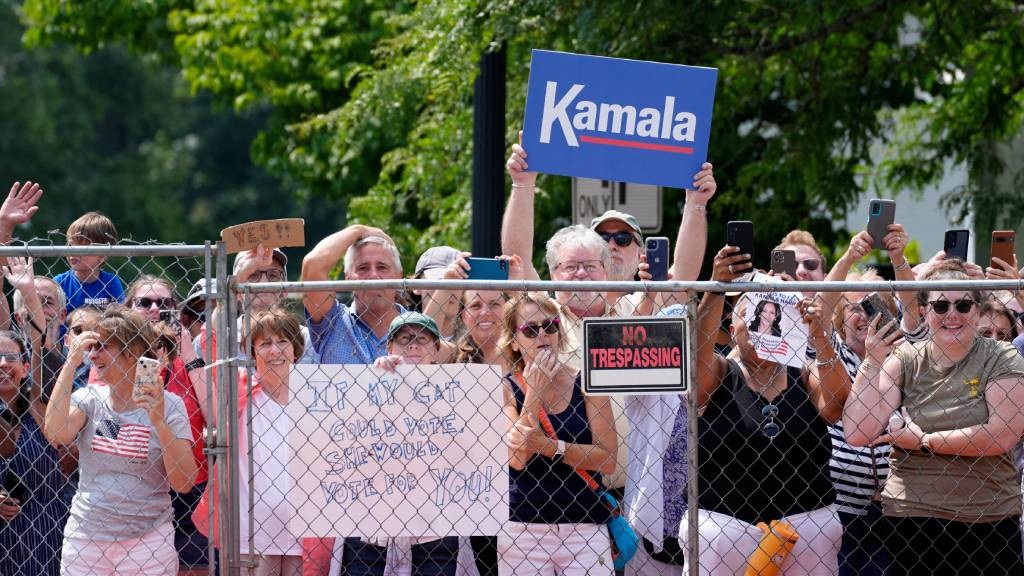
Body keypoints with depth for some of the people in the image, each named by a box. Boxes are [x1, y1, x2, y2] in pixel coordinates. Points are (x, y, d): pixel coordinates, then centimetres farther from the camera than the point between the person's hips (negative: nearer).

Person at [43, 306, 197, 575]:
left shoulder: (168, 405, -3)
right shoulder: (89, 399, 4)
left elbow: (184, 483, -8)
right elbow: (56, 433, -16)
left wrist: (159, 421, -19)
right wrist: (71, 363, -12)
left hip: (147, 542, -2)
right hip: (86, 540, 2)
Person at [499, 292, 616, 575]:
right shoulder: (505, 388, 3)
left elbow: (607, 460, -3)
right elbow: (517, 459, -10)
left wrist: (548, 446, -15)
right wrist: (535, 391, -12)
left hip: (584, 527, 0)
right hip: (523, 528, 0)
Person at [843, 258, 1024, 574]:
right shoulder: (905, 361, 3)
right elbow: (858, 434, -7)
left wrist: (924, 441, -12)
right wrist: (873, 360, -10)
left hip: (990, 522, -1)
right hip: (911, 521, 1)